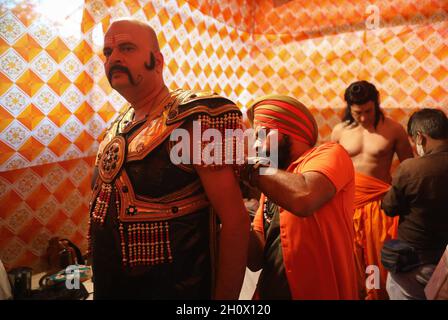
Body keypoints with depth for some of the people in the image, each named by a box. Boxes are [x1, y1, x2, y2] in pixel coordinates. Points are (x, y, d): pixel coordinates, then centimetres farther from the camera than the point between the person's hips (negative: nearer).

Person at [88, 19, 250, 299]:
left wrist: (225, 298, -17)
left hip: (175, 289, -7)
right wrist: (101, 283, 15)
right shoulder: (118, 128, 5)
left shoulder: (195, 118, -19)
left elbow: (234, 221, -21)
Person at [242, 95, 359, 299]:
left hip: (321, 293, -5)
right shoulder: (273, 185, 6)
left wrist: (250, 168, -18)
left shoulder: (329, 154, -10)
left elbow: (304, 198, -32)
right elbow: (256, 259, 0)